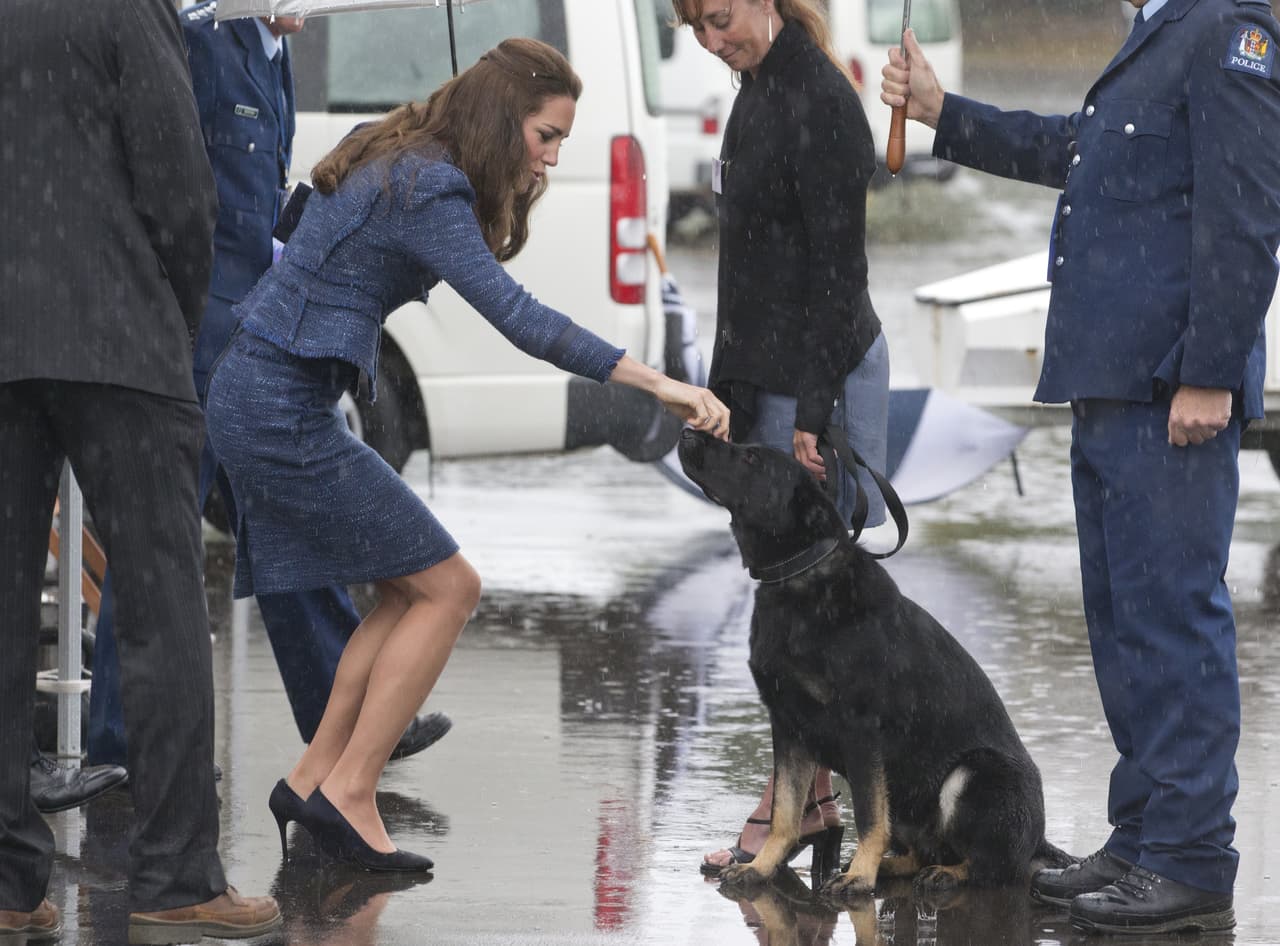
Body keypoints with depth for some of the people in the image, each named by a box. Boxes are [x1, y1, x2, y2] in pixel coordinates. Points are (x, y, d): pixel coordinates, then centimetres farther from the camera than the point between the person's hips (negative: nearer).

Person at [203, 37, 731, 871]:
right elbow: (517, 316, -28)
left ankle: (315, 776, 14)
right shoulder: (426, 192, -19)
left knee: (410, 591, 14)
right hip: (284, 414, -10)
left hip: (262, 402, 10)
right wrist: (656, 383, -33)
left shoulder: (401, 161, 11)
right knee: (447, 589, -3)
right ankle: (348, 795, -3)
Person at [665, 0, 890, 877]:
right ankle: (813, 795, 13)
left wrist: (812, 408, -19)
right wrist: (732, 383, 20)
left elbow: (836, 262, -18)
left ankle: (795, 802, -2)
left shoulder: (818, 99, -17)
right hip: (772, 372, 10)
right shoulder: (760, 88, 12)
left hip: (823, 373, -10)